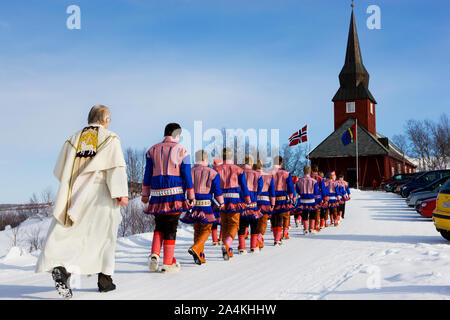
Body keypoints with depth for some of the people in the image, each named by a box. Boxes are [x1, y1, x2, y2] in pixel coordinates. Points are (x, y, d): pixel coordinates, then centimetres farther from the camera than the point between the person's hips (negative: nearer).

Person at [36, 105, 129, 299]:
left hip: (74, 196, 3)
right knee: (103, 236, 9)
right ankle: (104, 279, 14)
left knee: (70, 236, -3)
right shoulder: (110, 139, 2)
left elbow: (59, 170, 14)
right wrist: (121, 193, -16)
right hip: (100, 195, -3)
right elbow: (116, 166, -11)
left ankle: (59, 266, -29)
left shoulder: (73, 139, 13)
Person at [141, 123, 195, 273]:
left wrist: (145, 194, 15)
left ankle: (154, 255, -4)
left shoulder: (152, 150, 11)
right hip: (174, 193, -3)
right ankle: (168, 263, 3)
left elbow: (147, 174, 10)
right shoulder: (181, 150, 1)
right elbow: (187, 175, -1)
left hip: (157, 193, 3)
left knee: (159, 226, 15)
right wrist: (191, 196, 4)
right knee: (171, 228, 1)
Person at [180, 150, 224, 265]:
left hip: (193, 205, 4)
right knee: (206, 230, 5)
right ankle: (195, 248, -20)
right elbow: (217, 190, -3)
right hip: (206, 205, -4)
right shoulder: (212, 173, -2)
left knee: (197, 230, 15)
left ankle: (200, 257, 16)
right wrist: (221, 203, 8)